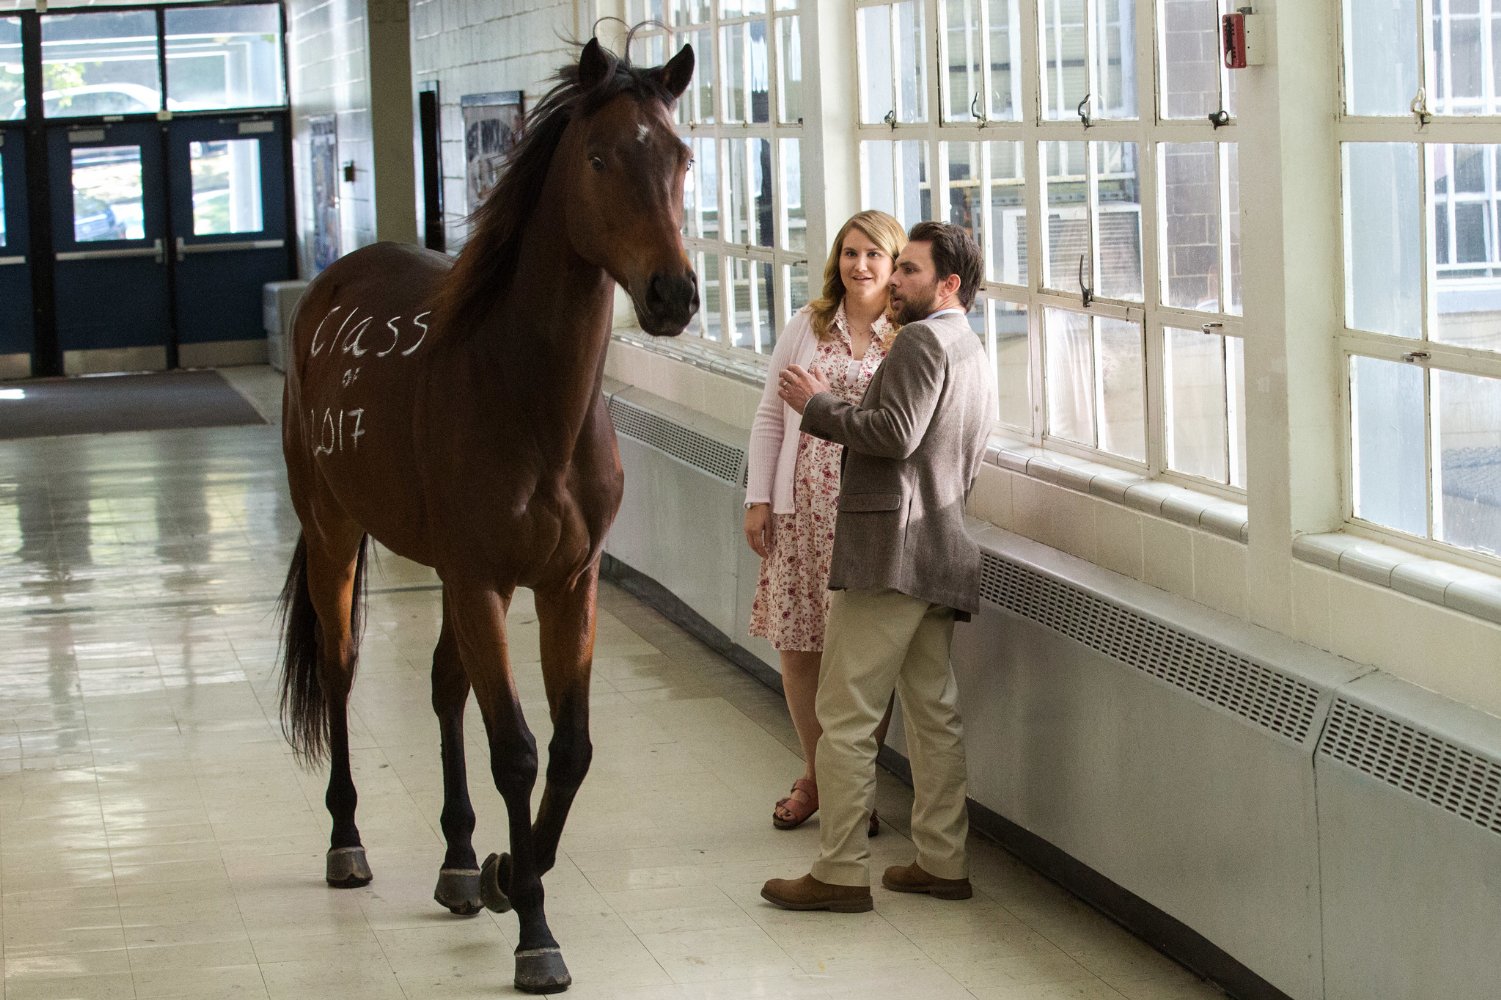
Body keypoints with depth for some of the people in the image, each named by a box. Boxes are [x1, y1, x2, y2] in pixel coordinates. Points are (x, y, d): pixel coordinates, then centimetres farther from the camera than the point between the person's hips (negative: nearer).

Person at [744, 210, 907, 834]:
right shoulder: (807, 328, 8)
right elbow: (770, 416, 12)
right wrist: (758, 498, 6)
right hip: (804, 509, 3)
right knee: (797, 646, 7)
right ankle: (815, 776, 26)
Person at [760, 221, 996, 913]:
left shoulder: (923, 340, -10)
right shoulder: (972, 353, 22)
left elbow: (896, 434, -21)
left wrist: (819, 406, -11)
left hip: (890, 550, -10)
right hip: (941, 550, 10)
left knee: (846, 715, -7)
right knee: (933, 710, 12)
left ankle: (840, 874, -6)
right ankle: (943, 862, 14)